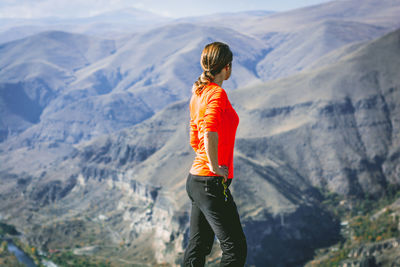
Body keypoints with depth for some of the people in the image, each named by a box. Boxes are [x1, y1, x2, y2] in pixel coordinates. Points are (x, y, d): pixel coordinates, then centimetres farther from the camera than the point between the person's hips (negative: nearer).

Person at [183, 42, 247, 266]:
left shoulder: (198, 94, 13)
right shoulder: (217, 94, -15)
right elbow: (210, 131, -31)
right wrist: (214, 166, -21)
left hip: (195, 179, 9)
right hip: (212, 181, -9)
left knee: (198, 248, 15)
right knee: (236, 249, -5)